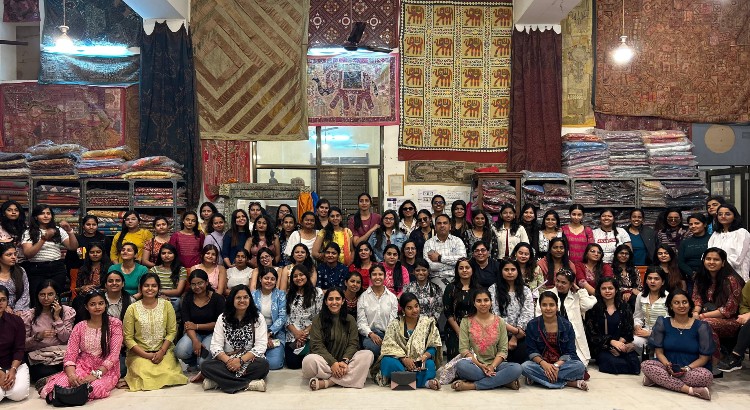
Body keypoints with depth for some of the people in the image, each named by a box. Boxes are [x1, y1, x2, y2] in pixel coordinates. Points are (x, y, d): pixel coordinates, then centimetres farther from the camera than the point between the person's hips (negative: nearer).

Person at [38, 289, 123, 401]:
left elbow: (114, 354, -8)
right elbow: (70, 355, -1)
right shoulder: (79, 327, 8)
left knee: (94, 388, -37)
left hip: (106, 370, -3)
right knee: (60, 385, -28)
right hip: (83, 367, 3)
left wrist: (96, 374, -21)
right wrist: (71, 375, -23)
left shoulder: (115, 324, 0)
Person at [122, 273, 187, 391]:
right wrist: (146, 355, -12)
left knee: (167, 374, -23)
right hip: (139, 353, 0)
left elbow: (172, 331, 2)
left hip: (163, 351, 1)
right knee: (145, 376, -25)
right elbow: (128, 338, -2)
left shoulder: (166, 305, 3)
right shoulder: (133, 308, -1)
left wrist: (161, 352, -11)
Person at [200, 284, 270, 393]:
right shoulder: (223, 318, 6)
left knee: (263, 365, -34)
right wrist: (228, 361, -20)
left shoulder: (258, 318, 2)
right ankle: (249, 384, -32)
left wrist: (241, 360, -20)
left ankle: (218, 381, -28)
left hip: (250, 360, -1)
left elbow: (261, 346, -7)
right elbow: (216, 346, -1)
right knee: (206, 366, -27)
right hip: (226, 360, 1)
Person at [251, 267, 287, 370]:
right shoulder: (253, 295, 4)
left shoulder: (281, 295, 3)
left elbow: (282, 317, -5)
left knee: (274, 363, -20)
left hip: (275, 333, -1)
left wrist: (269, 333, -18)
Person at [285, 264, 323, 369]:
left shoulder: (317, 292, 1)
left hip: (310, 335, -3)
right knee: (292, 363, -14)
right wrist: (296, 332, -10)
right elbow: (286, 317, 6)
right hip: (292, 336, 3)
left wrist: (306, 332, -11)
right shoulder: (289, 294, 12)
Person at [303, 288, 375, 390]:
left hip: (345, 362, 3)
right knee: (309, 360, -35)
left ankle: (328, 382, -29)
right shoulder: (318, 320, 3)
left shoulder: (350, 320, 10)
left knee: (368, 355, -24)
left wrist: (344, 361, -19)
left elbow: (353, 344, 1)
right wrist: (333, 363, -21)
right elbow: (317, 345, -7)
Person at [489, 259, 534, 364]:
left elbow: (527, 315, 1)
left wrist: (515, 337, -9)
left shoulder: (525, 291, 13)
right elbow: (494, 315, -4)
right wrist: (515, 330, -9)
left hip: (520, 336, 2)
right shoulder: (493, 289, 6)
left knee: (521, 355, -23)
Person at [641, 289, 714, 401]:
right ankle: (690, 390, -31)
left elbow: (704, 357, -1)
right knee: (645, 365, -28)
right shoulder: (662, 323, 3)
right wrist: (667, 365, -19)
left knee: (707, 376, -35)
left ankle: (658, 379, -26)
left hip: (693, 367, -1)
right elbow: (659, 351, 3)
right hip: (668, 366, 1)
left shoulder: (701, 326, -1)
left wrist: (687, 368, -19)